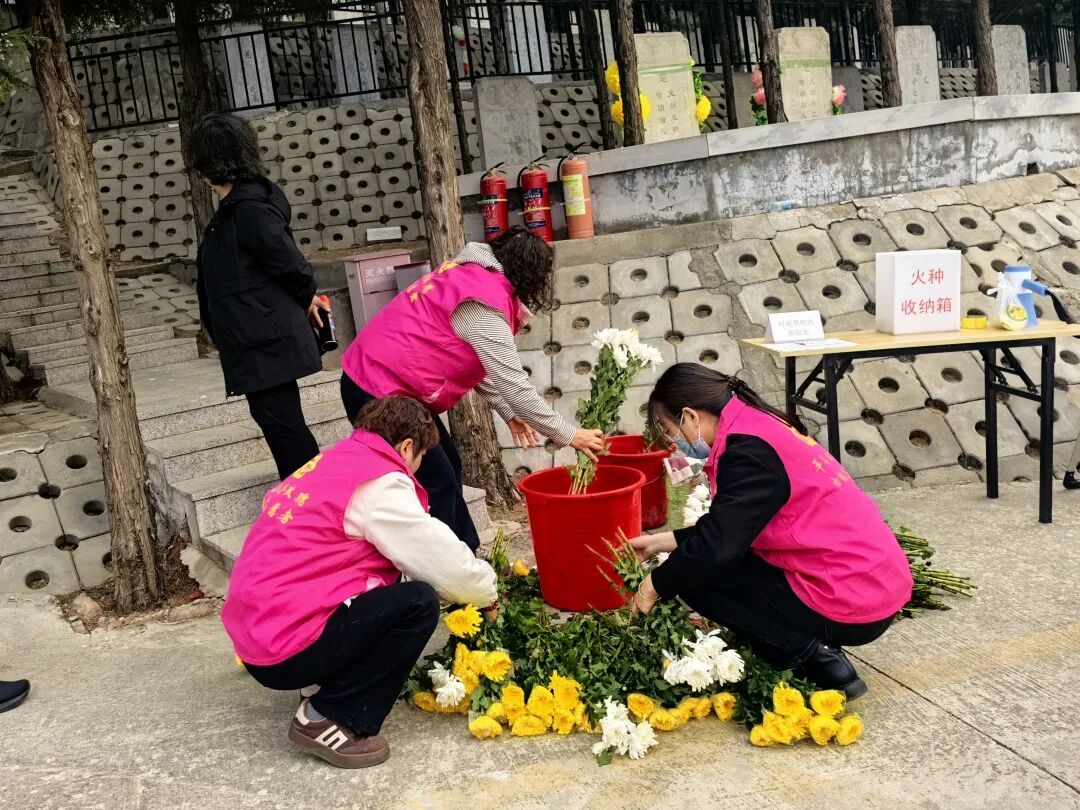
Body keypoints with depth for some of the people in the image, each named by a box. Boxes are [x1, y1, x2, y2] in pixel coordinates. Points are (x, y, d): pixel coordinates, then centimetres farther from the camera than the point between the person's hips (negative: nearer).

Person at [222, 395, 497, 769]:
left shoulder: (333, 462, 16)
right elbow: (439, 558, -9)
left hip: (257, 633, 10)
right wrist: (488, 590, 11)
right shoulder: (377, 482, -12)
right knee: (418, 603, -12)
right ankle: (328, 719, -5)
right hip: (286, 649, -10)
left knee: (388, 575, 15)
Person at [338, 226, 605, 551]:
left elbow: (480, 364, 17)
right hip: (379, 392, -10)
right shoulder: (483, 304, -21)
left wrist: (509, 413, 14)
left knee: (448, 467, 15)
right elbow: (514, 383, -19)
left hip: (381, 378, 10)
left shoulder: (473, 277, 9)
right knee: (436, 486, -5)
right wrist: (569, 435, -11)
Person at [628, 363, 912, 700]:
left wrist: (655, 585, -6)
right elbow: (725, 527, 18)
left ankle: (814, 660, -3)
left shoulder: (748, 451, -19)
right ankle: (818, 651, 11)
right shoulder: (762, 426, 10)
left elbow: (716, 548, -23)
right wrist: (661, 541, 23)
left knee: (695, 575, -5)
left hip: (852, 607, -9)